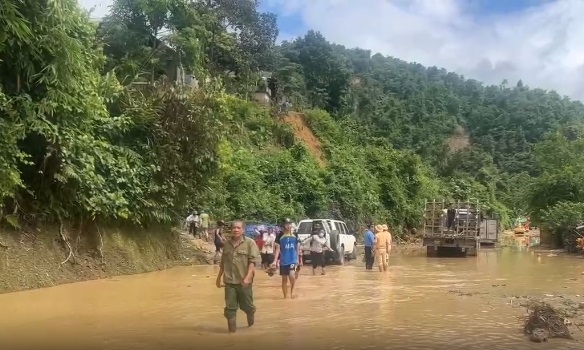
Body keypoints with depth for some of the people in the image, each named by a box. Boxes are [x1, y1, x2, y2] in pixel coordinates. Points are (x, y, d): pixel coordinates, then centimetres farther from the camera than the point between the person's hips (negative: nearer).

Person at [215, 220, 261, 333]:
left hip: (244, 281, -3)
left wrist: (248, 277, -23)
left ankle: (251, 325, 39)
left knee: (247, 305, 11)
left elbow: (253, 261, -14)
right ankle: (232, 330, 10)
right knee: (230, 307, 2)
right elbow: (223, 262, 19)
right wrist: (219, 277, 21)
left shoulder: (250, 243, -7)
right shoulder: (227, 244, 9)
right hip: (229, 281, 3)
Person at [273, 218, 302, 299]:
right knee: (284, 279, 8)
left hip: (293, 260, 0)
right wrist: (275, 261, -10)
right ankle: (285, 296, 20)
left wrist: (300, 260, 8)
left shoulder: (295, 236, 3)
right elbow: (277, 249, -1)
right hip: (283, 261, 1)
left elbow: (298, 249, 8)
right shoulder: (280, 236, -1)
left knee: (292, 276, -21)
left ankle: (292, 292, 4)